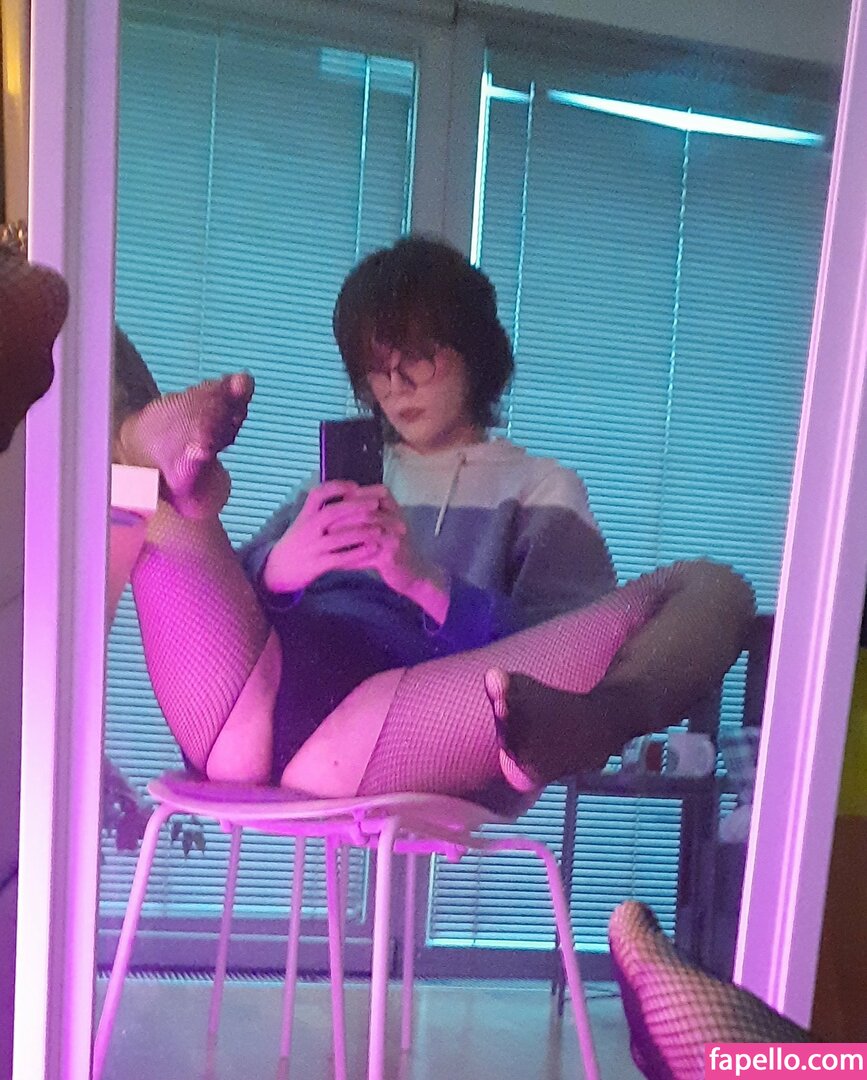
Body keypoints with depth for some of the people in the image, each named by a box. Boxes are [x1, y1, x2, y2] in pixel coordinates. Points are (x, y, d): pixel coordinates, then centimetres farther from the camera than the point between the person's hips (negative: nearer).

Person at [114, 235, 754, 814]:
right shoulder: (342, 474, 31)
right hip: (255, 692, 4)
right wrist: (277, 572, -7)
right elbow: (221, 603, 18)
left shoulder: (540, 489, 22)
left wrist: (429, 584, -13)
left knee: (713, 589, -18)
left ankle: (576, 726, -50)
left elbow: (561, 653, 4)